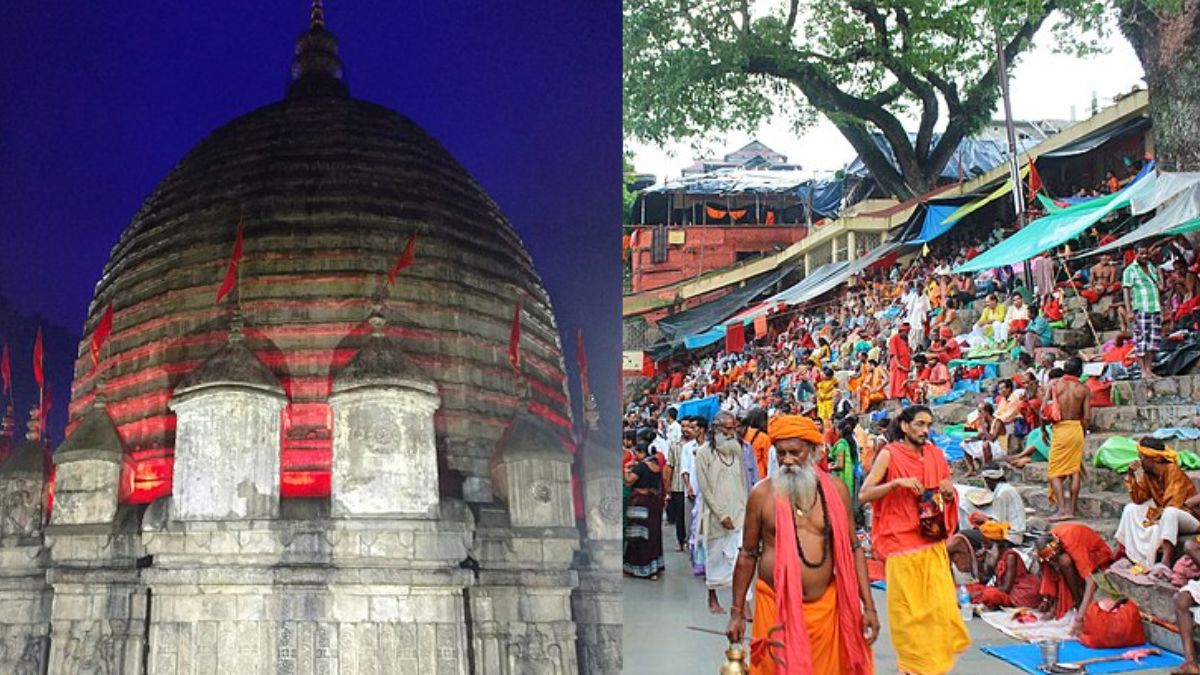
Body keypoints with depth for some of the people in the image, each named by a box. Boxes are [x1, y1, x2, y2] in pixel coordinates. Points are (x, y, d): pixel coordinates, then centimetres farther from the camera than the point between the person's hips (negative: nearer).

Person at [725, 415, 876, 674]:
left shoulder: (836, 491, 1)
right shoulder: (763, 494, -4)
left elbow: (853, 549, 8)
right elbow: (747, 555, 3)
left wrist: (868, 606, 3)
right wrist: (737, 612, 4)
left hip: (825, 607, 2)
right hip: (775, 607, -2)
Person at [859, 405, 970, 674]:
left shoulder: (935, 454, 9)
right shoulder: (889, 455, -4)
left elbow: (948, 499, 19)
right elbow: (864, 495, -9)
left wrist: (949, 492, -4)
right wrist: (896, 483, -20)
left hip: (933, 542, 4)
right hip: (901, 542, -4)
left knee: (941, 603, -1)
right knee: (908, 608, 2)